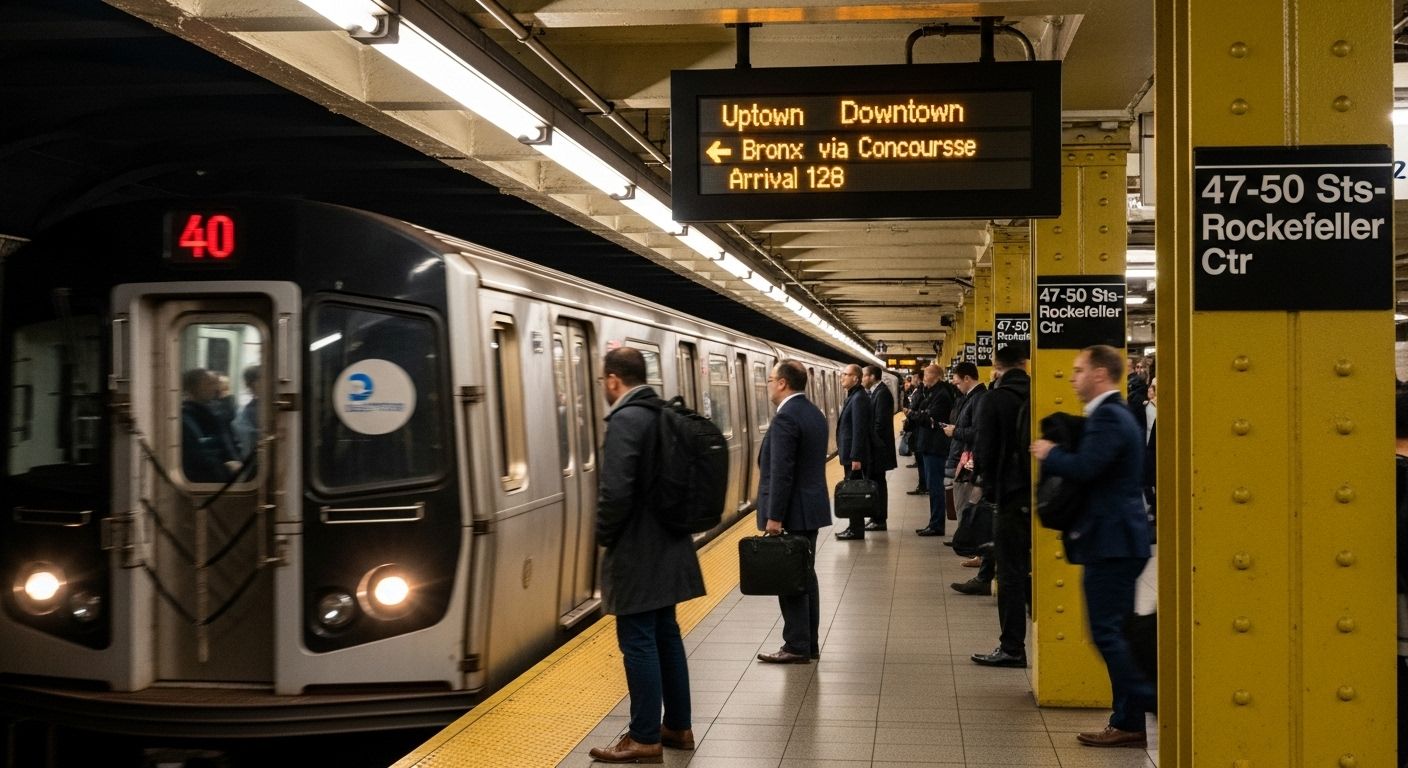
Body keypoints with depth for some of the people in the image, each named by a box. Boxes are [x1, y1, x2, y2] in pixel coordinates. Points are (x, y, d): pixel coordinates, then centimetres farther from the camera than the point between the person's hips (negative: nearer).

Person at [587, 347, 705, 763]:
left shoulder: (625, 419, -19)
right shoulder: (663, 414, 9)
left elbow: (616, 491, -26)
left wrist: (604, 535, -10)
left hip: (636, 552, -9)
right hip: (666, 545, 9)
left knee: (638, 643, -2)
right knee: (665, 635, 16)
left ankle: (644, 739, 3)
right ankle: (678, 726, 23)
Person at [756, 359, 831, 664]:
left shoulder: (785, 418, -19)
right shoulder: (815, 413, 11)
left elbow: (781, 472, -22)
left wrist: (774, 517, -20)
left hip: (793, 512, -10)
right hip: (812, 507, 10)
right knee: (805, 576, 14)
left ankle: (797, 647, 1)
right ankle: (810, 643, 20)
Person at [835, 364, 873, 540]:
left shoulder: (858, 399, -18)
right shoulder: (853, 397, 14)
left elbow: (859, 430, -22)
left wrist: (855, 458, -23)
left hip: (854, 455, -10)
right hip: (850, 454, 10)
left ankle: (856, 530, 2)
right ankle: (854, 527, 22)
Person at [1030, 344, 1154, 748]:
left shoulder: (1108, 417, -16)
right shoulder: (1112, 414, 17)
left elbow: (1085, 467, -27)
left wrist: (1049, 454, -11)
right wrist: (1057, 454, 6)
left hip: (1111, 542, -11)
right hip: (1116, 538, 11)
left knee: (1108, 632, -6)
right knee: (1116, 632, 13)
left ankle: (1130, 722, -2)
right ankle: (1129, 720, 17)